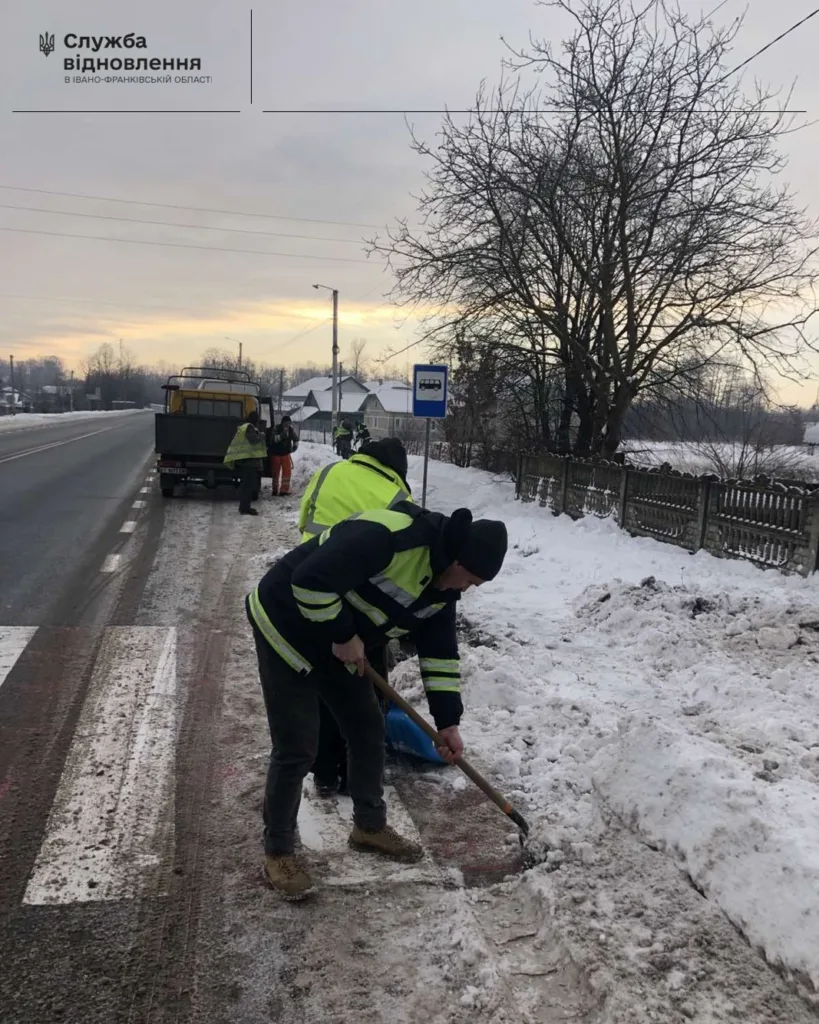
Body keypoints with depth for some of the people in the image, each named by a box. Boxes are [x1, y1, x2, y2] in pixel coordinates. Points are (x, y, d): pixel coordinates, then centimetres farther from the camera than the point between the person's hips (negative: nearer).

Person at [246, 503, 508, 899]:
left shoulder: (442, 581, -2)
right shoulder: (387, 537, -33)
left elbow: (440, 650, 6)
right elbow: (310, 580, -37)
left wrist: (447, 720, 3)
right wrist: (343, 635, -24)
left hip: (333, 642, 9)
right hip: (286, 627, -9)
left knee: (367, 727, 13)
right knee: (296, 748, -4)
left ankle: (370, 826, 33)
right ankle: (278, 852, 16)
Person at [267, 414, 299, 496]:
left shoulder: (290, 430, -3)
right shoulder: (275, 429, -17)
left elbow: (296, 438, 15)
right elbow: (272, 439, -31)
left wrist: (295, 445, 1)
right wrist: (281, 436, -42)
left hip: (286, 453, 4)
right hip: (275, 454, -3)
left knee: (287, 471, -3)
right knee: (275, 472, 6)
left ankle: (284, 490, 3)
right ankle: (275, 490, 19)